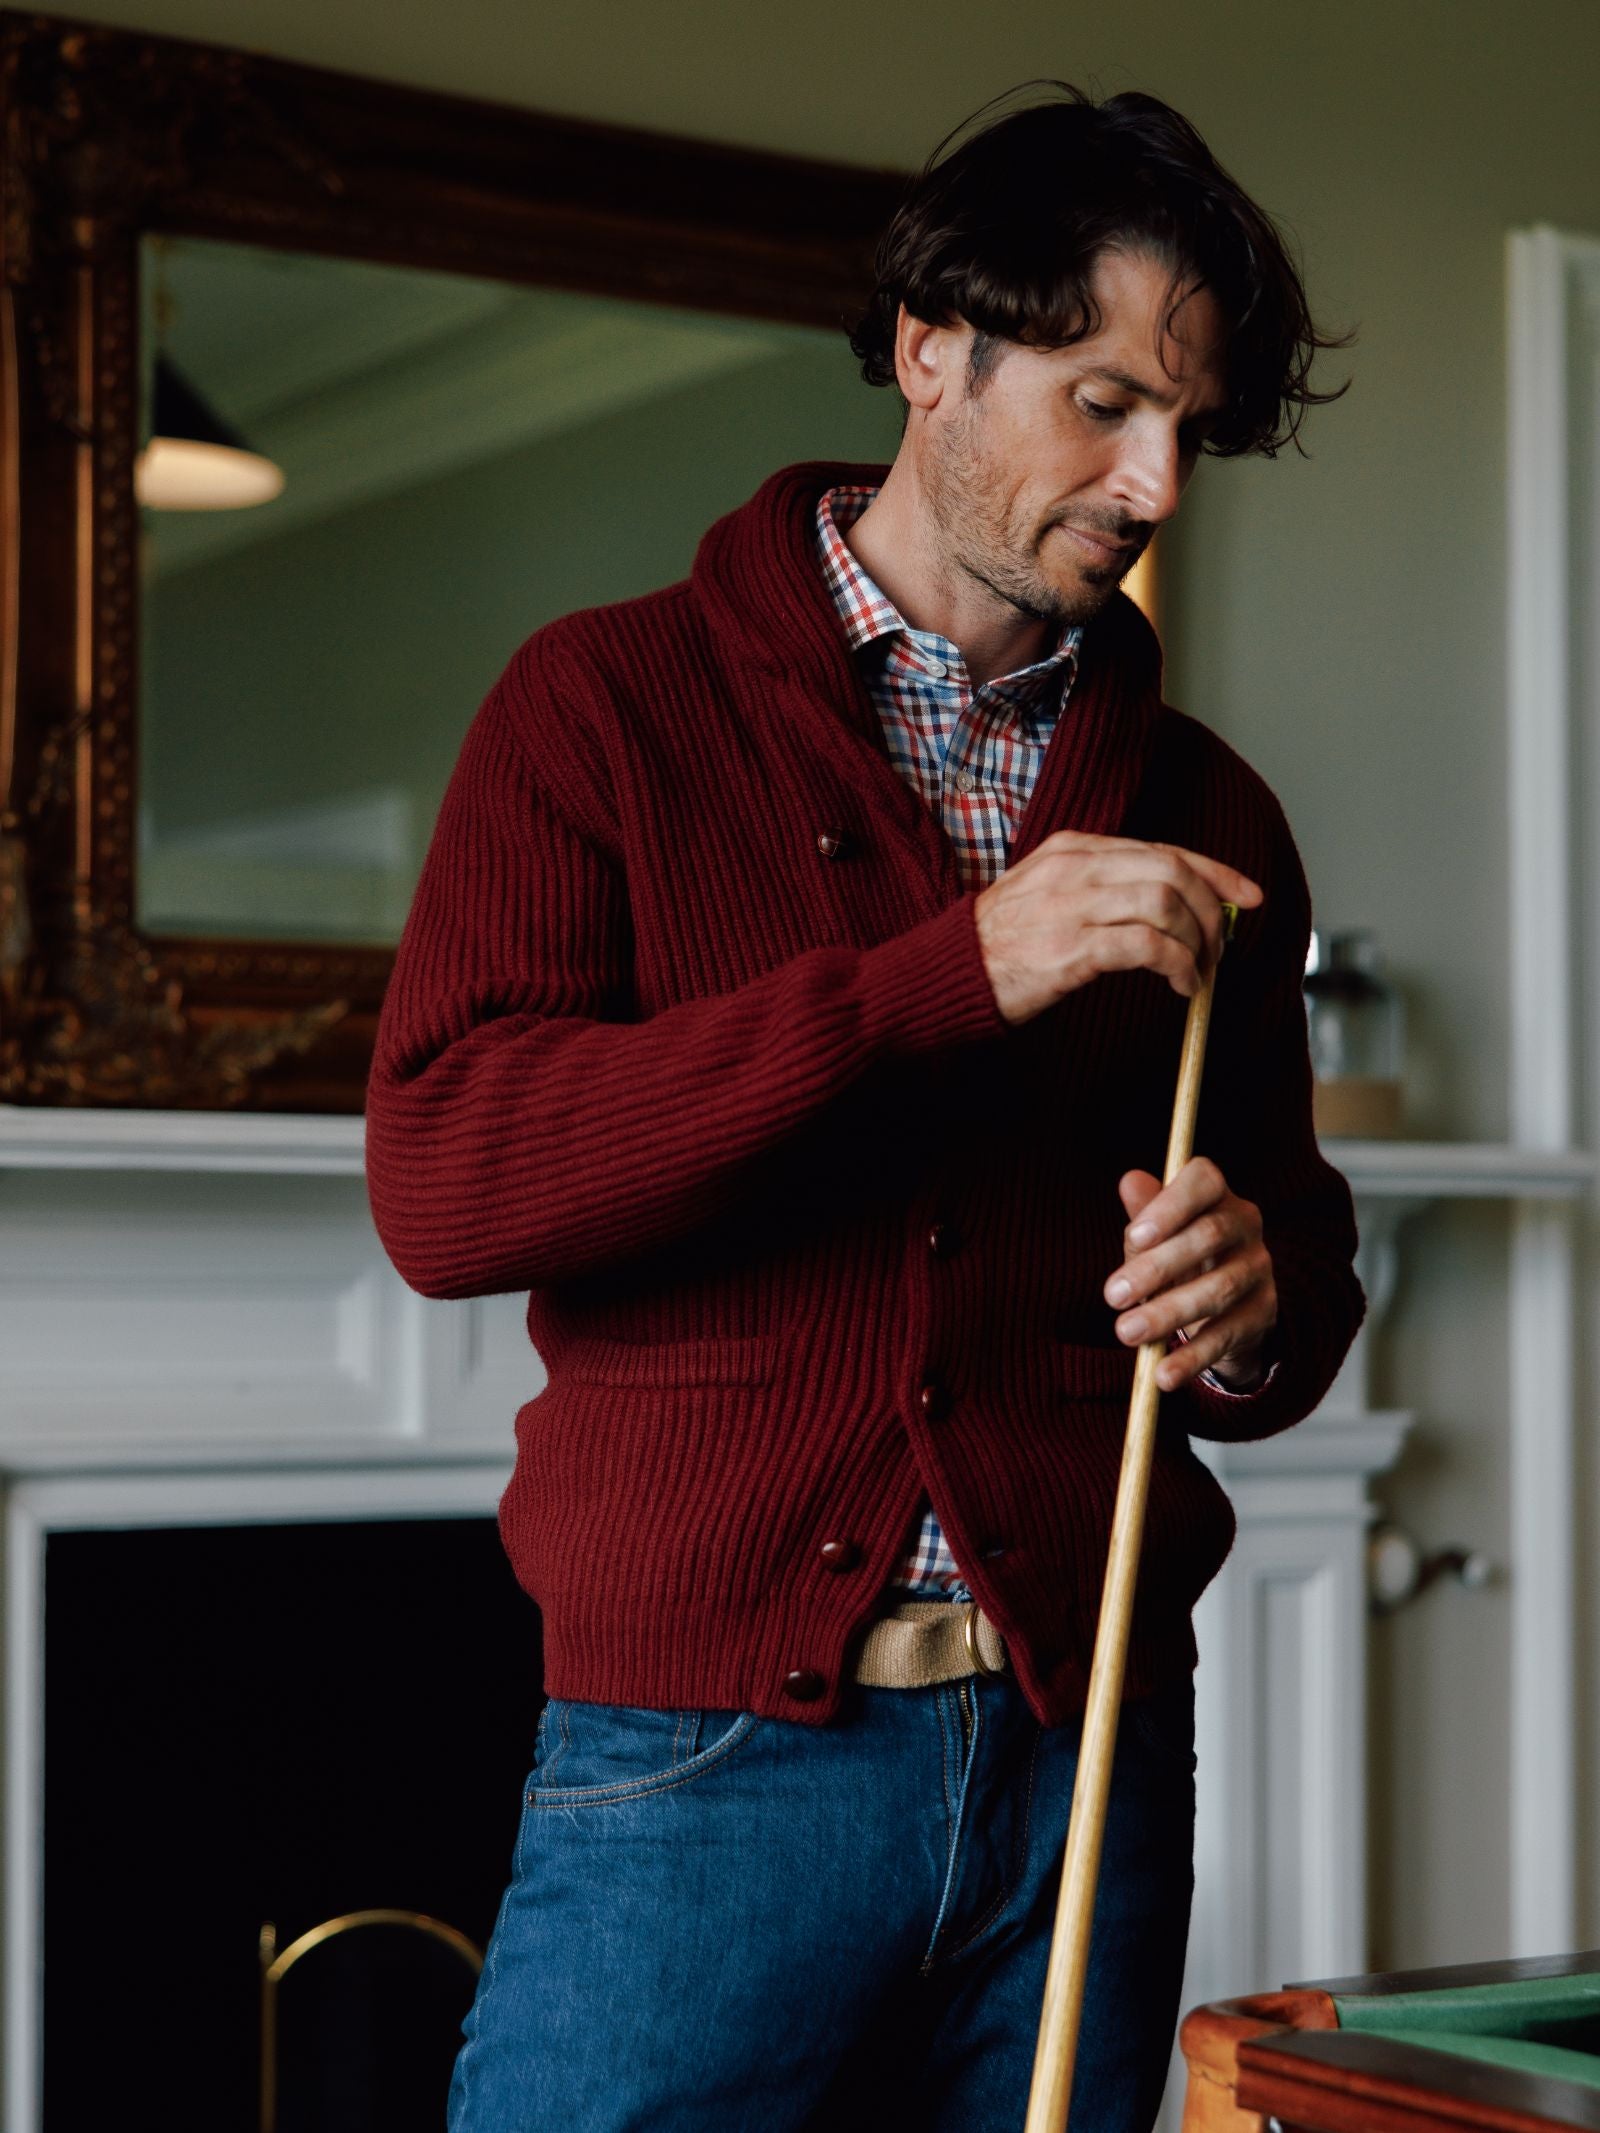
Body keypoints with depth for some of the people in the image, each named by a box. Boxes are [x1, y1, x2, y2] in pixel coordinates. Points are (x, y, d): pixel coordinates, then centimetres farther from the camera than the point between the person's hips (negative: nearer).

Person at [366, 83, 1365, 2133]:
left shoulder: (1196, 813, 13)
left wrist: (1257, 1308, -6)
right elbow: (439, 1181, -12)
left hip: (1087, 1741, 4)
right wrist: (951, 972, -18)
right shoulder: (615, 706, 1)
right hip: (707, 1736, -3)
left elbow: (1296, 1241, 20)